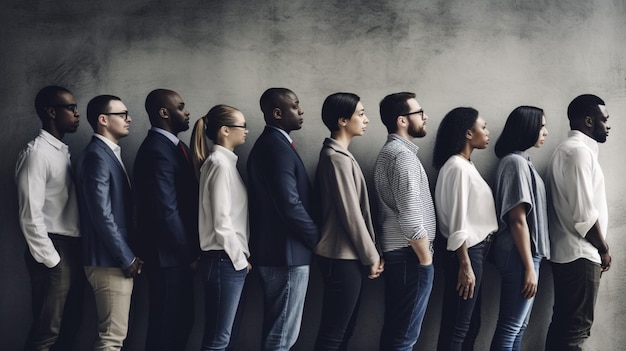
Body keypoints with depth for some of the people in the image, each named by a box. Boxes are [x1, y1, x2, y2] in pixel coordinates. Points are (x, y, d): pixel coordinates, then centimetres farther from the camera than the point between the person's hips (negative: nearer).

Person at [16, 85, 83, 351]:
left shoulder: (63, 151, 14)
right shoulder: (36, 153, -13)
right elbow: (30, 216, -17)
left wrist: (75, 253, 12)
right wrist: (51, 259, -15)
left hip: (73, 250, 9)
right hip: (54, 252, -9)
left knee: (69, 327, 14)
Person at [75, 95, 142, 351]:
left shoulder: (110, 153, 14)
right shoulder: (96, 156, -16)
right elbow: (102, 215, -21)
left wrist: (128, 257, 14)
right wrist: (128, 259, -16)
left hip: (117, 260, 10)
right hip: (110, 261, -10)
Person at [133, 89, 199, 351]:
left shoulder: (172, 145, 11)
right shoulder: (157, 150, -20)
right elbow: (166, 211, -23)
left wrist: (190, 250, 9)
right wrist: (190, 254, -14)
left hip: (178, 252, 9)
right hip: (167, 254, -9)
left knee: (181, 322, 16)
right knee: (166, 326, 1)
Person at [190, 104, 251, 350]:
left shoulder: (224, 161, 14)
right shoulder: (220, 164, -14)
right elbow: (221, 222, -18)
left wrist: (240, 257, 11)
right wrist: (240, 258, -9)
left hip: (230, 260, 9)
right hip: (226, 261, -9)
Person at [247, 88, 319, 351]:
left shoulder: (268, 143, 14)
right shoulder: (278, 147, -18)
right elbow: (291, 206, -24)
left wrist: (312, 237, 13)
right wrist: (318, 239, -10)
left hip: (275, 250, 10)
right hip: (287, 253, -10)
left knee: (276, 328, 18)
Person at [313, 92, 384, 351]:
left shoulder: (335, 154, 14)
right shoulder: (337, 158, -17)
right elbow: (351, 214, -18)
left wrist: (369, 253, 13)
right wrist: (371, 256, -9)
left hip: (345, 255, 10)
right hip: (342, 257, -10)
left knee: (343, 330, 15)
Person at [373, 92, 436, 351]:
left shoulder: (389, 152, 16)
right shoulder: (403, 155, -16)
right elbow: (410, 217, -23)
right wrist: (426, 258, -14)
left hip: (395, 251, 10)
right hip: (409, 254, -10)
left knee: (394, 328, 15)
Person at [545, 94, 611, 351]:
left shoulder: (570, 148, 18)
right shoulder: (579, 150, -15)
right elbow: (584, 213, -20)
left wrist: (598, 247, 15)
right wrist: (603, 248, -8)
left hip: (567, 252, 10)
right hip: (580, 254, -10)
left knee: (563, 322, 12)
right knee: (576, 328, -6)